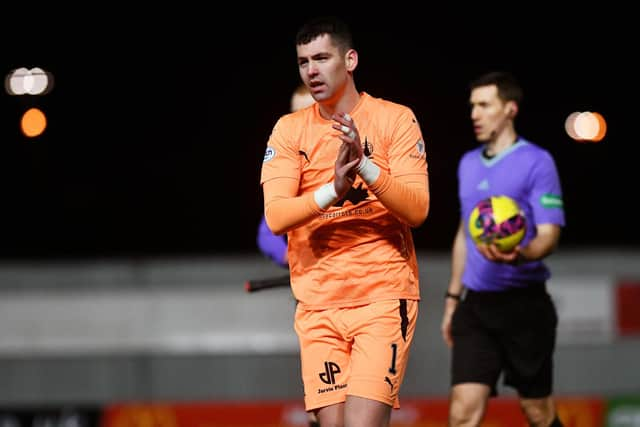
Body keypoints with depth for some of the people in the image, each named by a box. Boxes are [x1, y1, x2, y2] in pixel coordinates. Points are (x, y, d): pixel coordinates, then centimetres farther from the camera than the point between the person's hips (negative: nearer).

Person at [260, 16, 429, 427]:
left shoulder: (396, 119, -1)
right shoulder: (289, 130, 6)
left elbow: (417, 210, -9)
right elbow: (275, 216, -6)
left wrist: (365, 168, -24)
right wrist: (333, 190, -23)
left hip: (384, 297, -3)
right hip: (318, 306, 3)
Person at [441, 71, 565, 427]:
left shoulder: (537, 162, -7)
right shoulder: (469, 164, 14)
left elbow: (549, 235, -13)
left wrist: (518, 255, -35)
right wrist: (453, 297, 23)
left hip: (524, 304, -5)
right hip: (476, 305, 5)